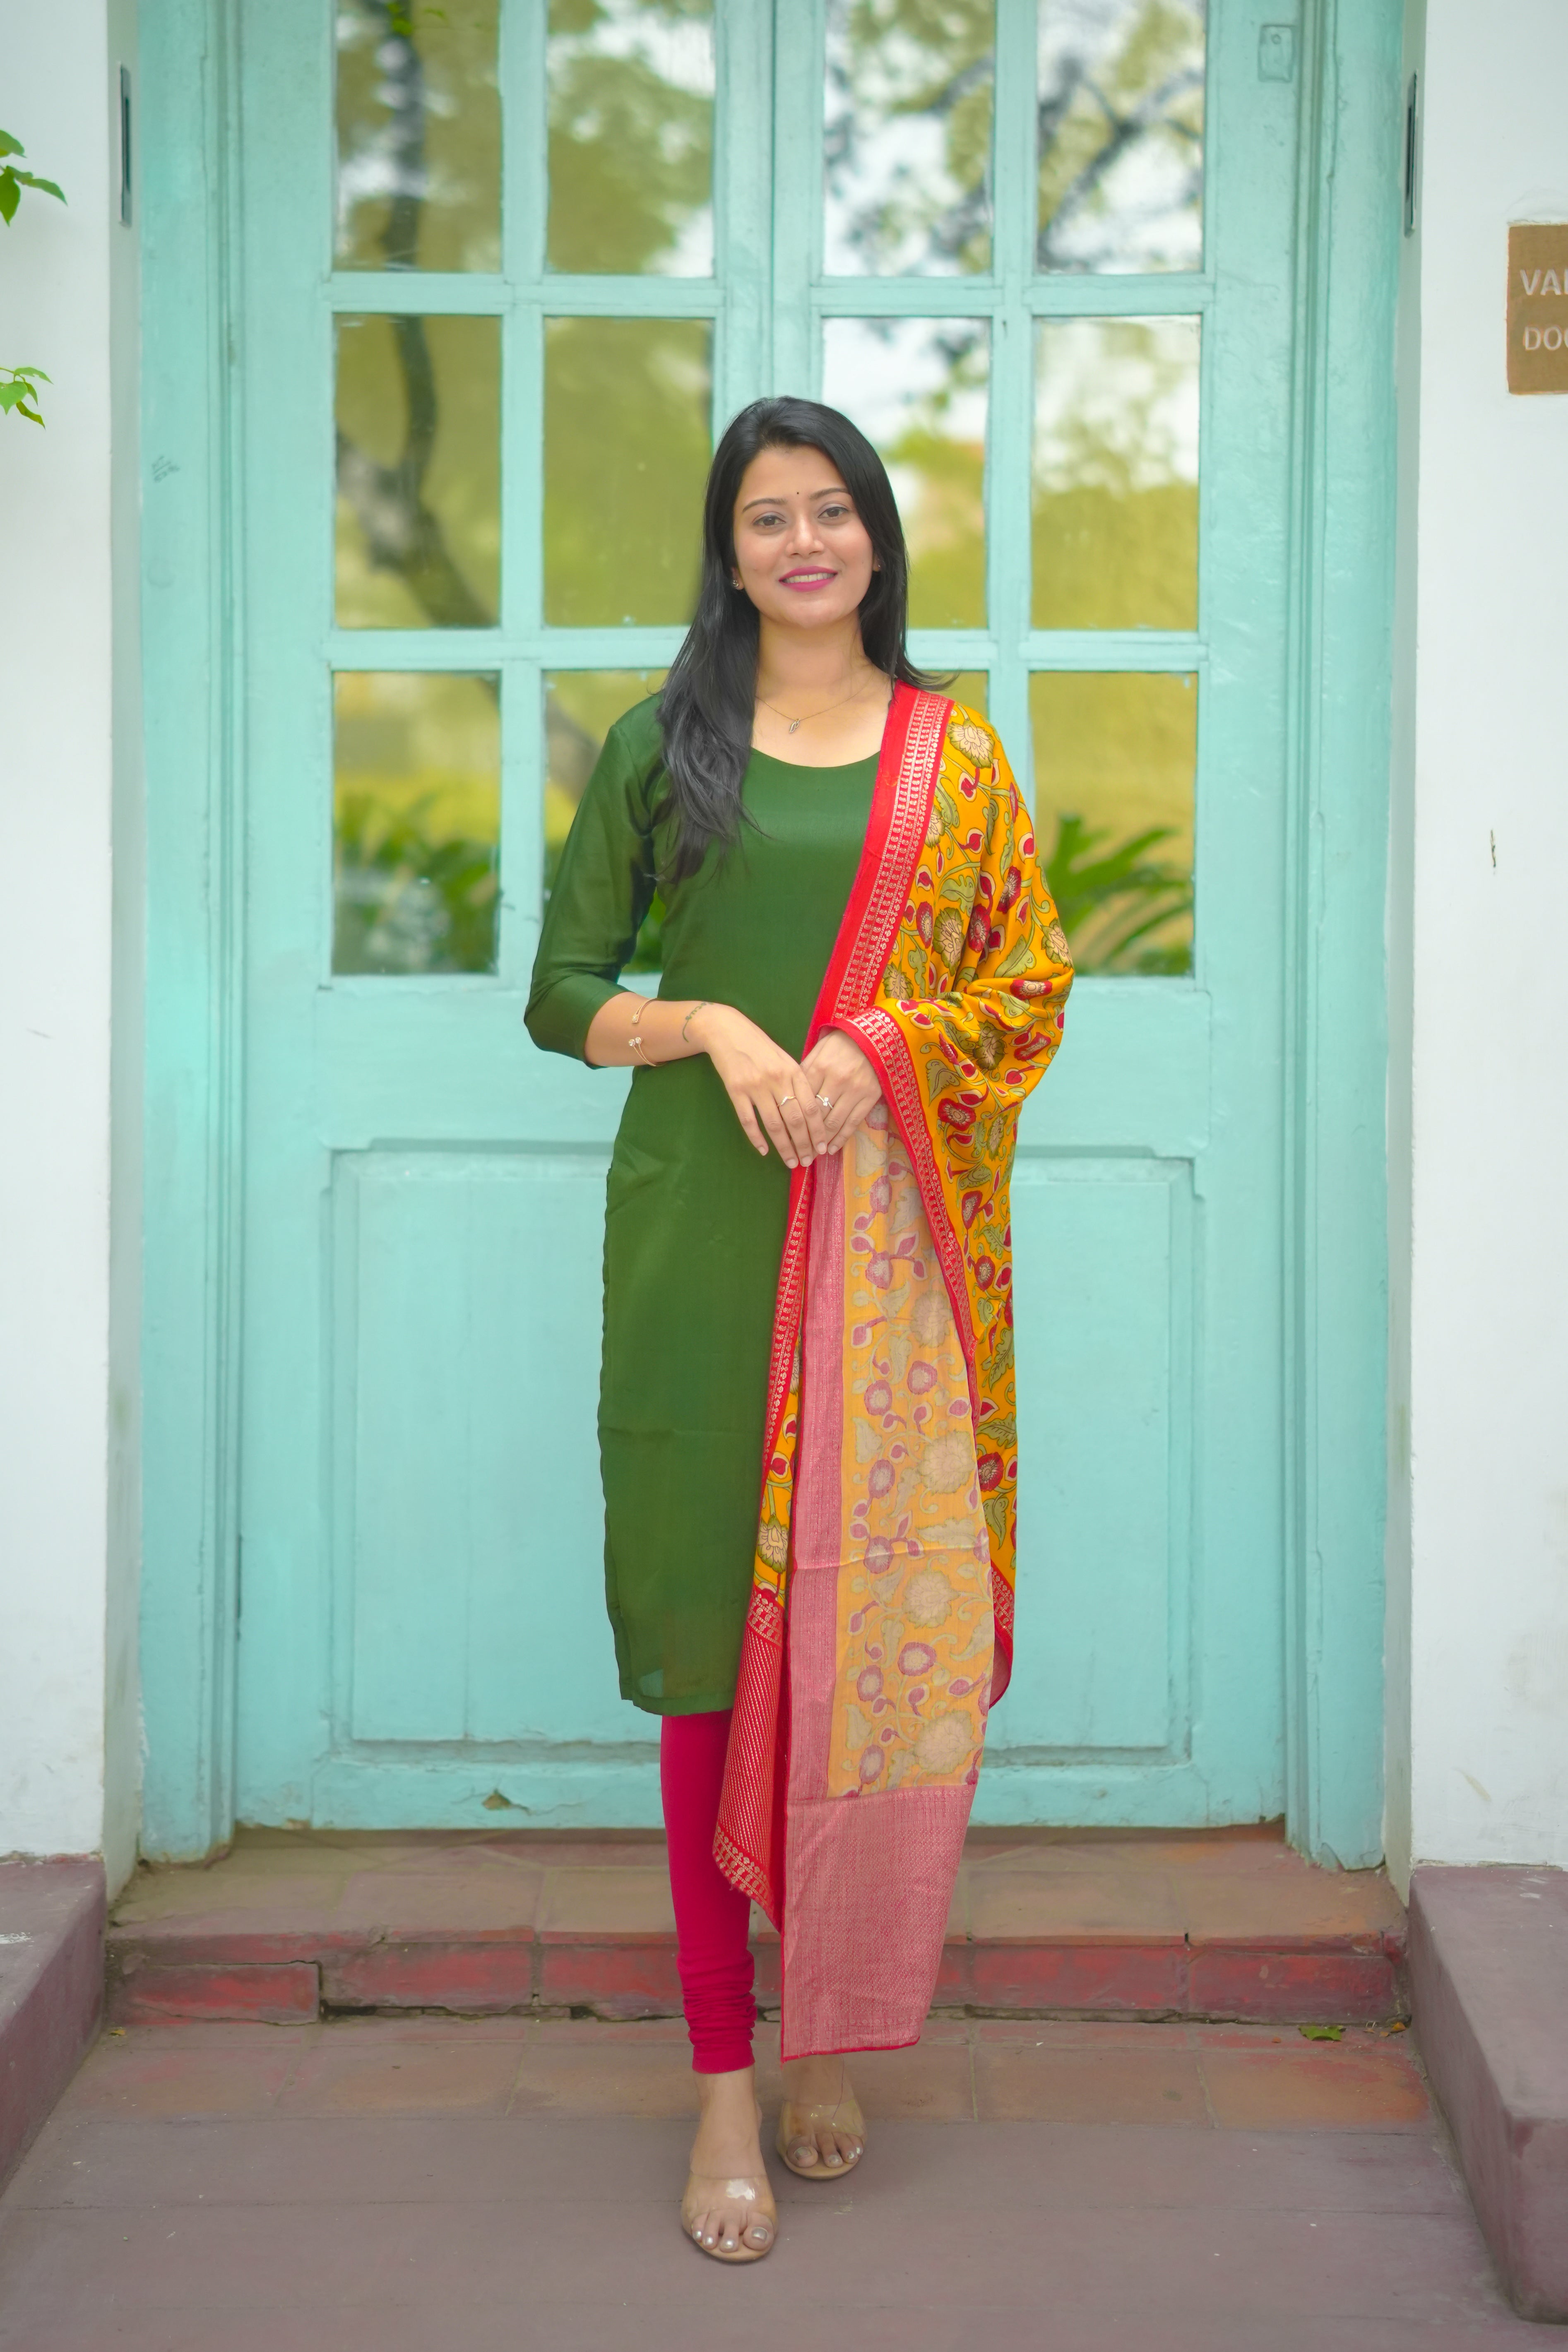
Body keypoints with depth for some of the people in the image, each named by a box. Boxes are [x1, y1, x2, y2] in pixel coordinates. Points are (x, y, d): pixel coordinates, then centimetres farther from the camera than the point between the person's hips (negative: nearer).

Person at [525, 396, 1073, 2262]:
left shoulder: (952, 757, 10)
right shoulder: (659, 747, 8)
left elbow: (1031, 985, 7)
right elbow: (562, 996, 7)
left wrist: (878, 1048, -11)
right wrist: (706, 1025, -12)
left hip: (891, 1239, 1)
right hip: (703, 1233, -1)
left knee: (885, 1634, 1)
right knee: (712, 1635, 0)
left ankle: (834, 2036, 19)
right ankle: (723, 2083, 7)